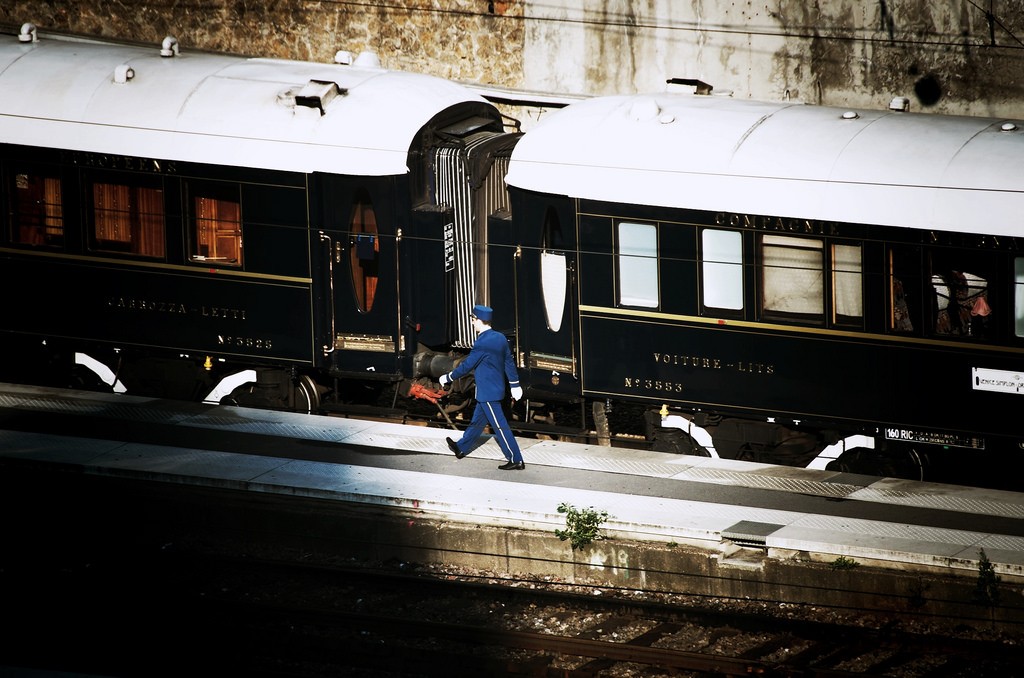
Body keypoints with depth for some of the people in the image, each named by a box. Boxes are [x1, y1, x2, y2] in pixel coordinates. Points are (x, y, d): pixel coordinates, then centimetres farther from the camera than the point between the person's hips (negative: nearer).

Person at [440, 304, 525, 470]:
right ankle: (462, 448, 40)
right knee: (477, 420, 23)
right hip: (497, 387, 9)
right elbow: (509, 362, 11)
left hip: (487, 393, -9)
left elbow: (467, 366, -15)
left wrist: (448, 378, -1)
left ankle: (516, 461, -4)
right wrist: (515, 385, 19)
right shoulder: (500, 338, 3)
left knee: (500, 426, -5)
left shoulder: (481, 344, -22)